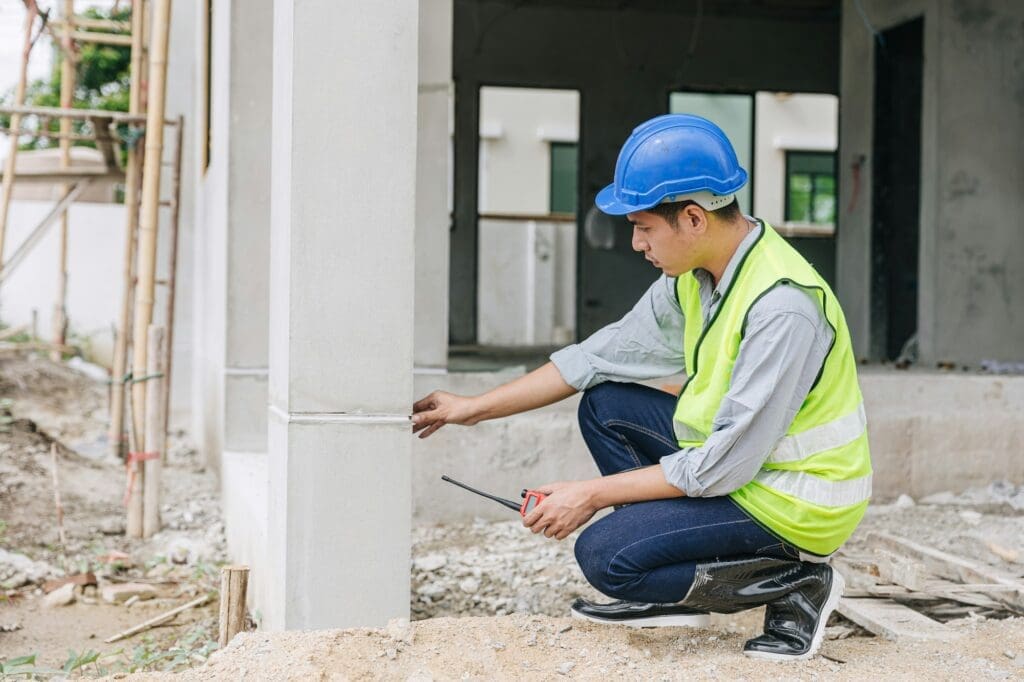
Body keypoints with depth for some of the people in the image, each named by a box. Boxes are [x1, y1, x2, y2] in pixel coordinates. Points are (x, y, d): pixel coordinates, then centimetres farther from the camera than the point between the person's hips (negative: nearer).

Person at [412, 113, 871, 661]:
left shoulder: (782, 307, -28)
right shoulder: (695, 275, -1)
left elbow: (725, 465, -26)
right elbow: (605, 354, 8)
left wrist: (592, 494, -19)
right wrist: (475, 408, 7)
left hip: (797, 505, -9)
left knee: (604, 556, -16)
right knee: (605, 406, 6)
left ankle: (793, 583, -3)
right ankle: (668, 593, 7)